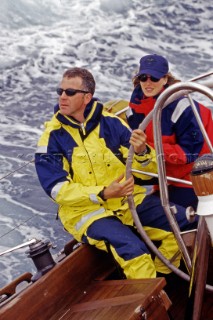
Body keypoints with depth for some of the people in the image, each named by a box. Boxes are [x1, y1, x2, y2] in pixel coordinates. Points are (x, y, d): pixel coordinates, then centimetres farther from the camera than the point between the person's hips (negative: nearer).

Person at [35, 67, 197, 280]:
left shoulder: (111, 122, -1)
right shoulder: (52, 137, -7)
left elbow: (148, 170, 2)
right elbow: (58, 189, -11)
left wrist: (142, 152, -23)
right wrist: (104, 193, -23)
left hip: (129, 201, 4)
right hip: (85, 210, -4)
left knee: (186, 222, -7)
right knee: (133, 251, -30)